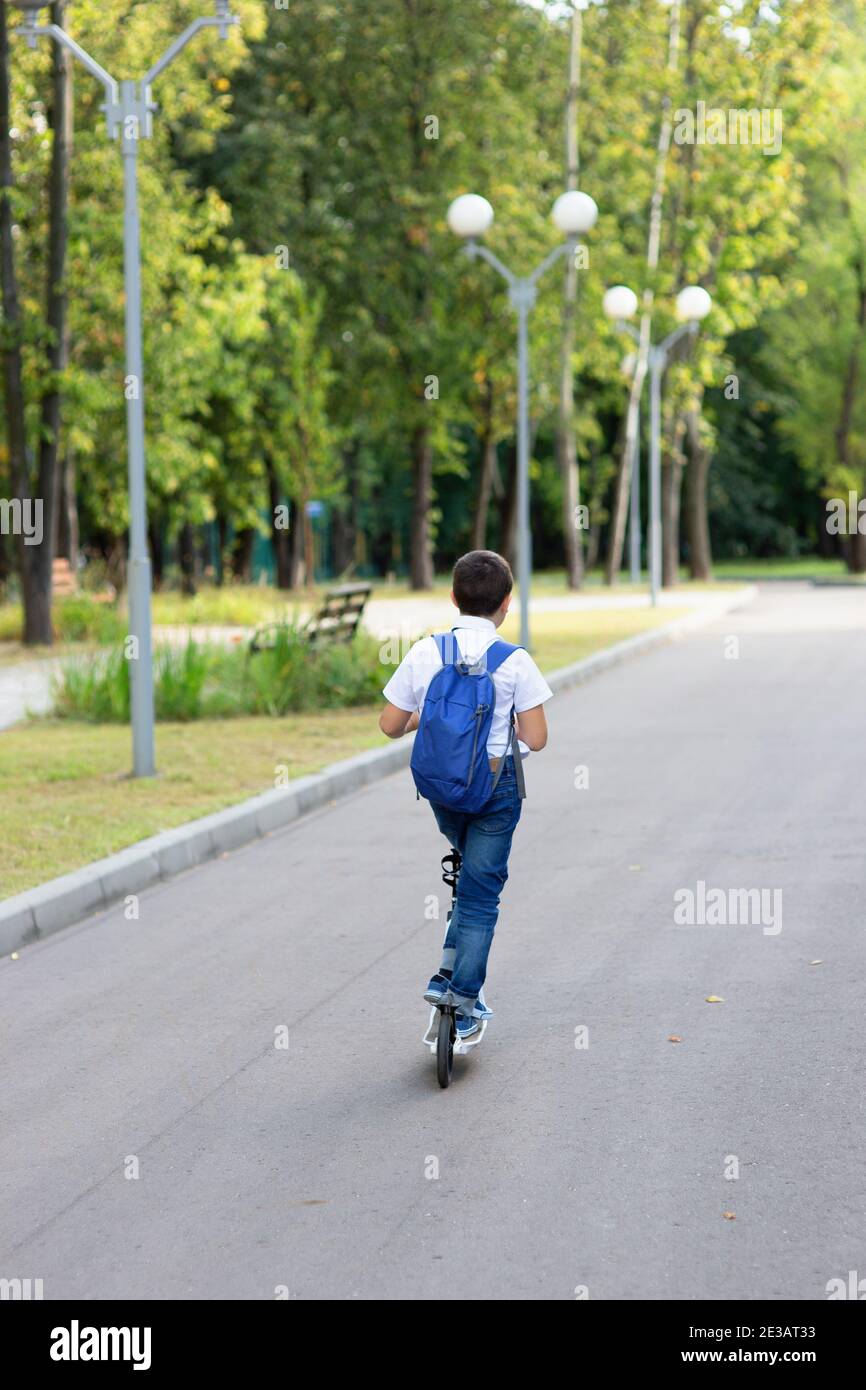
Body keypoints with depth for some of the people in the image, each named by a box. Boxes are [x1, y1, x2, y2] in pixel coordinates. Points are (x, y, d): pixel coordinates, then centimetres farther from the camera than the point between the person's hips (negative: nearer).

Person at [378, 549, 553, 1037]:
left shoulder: (425, 654, -6)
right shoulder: (514, 662, -13)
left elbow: (391, 725, -1)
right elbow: (536, 738, -12)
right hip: (497, 785, -3)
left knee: (473, 880, 27)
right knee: (482, 892, 6)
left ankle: (448, 973, 20)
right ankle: (466, 1002, 6)